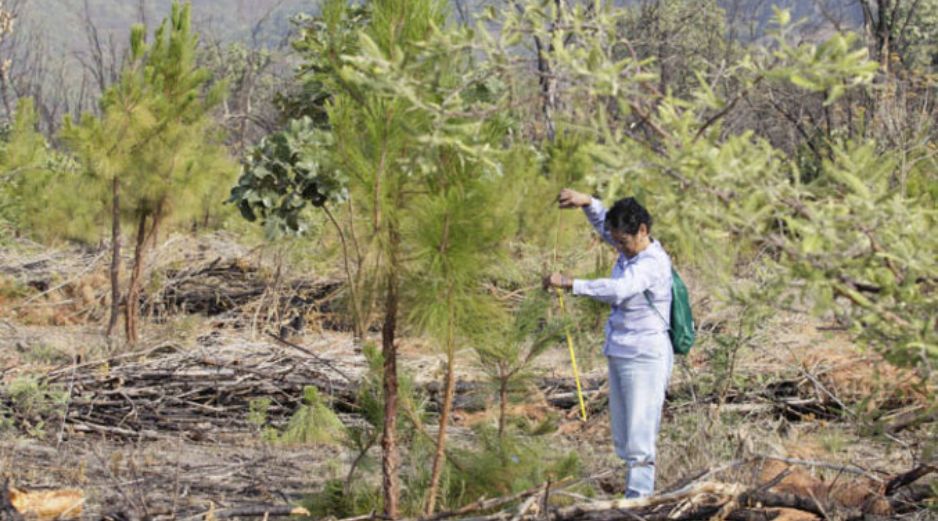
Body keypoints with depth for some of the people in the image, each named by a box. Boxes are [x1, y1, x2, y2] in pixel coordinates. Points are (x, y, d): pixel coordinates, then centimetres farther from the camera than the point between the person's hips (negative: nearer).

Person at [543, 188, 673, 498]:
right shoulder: (631, 250, 9)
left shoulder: (653, 263, -19)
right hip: (620, 355, 10)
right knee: (623, 440, 12)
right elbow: (605, 224, 25)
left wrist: (569, 284, -35)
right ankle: (637, 496, 18)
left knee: (638, 440, -11)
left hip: (645, 359, -10)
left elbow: (617, 290, -35)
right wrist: (586, 202, 5)